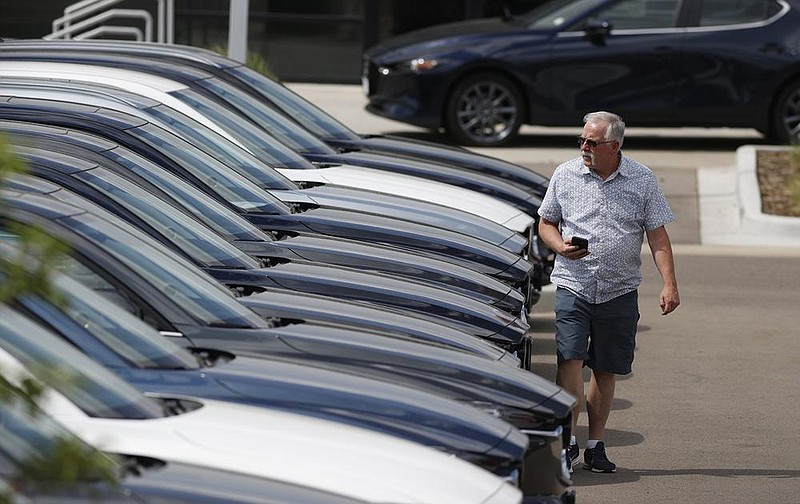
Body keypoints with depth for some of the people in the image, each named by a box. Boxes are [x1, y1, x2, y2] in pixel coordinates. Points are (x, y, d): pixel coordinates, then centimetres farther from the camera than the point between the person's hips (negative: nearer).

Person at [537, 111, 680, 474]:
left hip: (619, 291, 1)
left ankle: (595, 445, 14)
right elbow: (545, 223, 13)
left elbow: (658, 236, 2)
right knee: (570, 360, -14)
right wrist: (561, 247, -9)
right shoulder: (565, 175, 3)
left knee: (606, 370, 5)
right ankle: (568, 441, -9)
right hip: (572, 285, 0)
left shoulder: (643, 181, 2)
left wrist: (669, 284, -8)